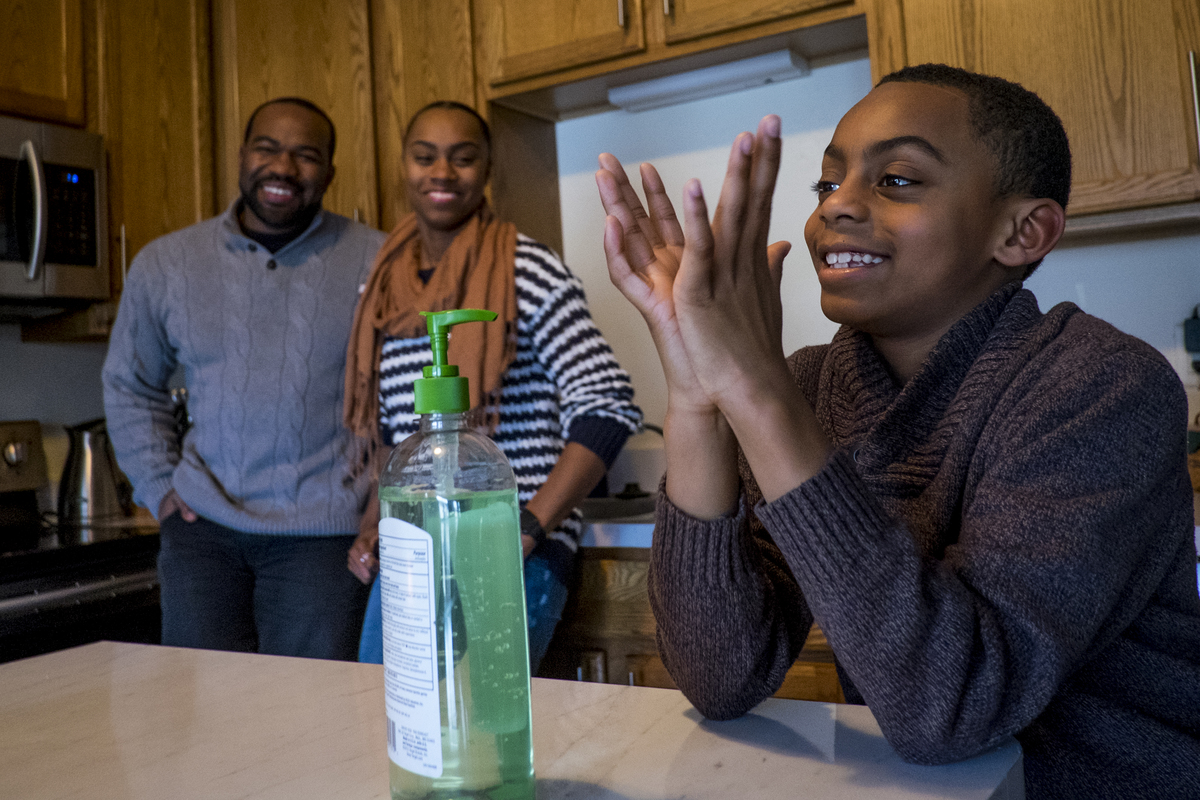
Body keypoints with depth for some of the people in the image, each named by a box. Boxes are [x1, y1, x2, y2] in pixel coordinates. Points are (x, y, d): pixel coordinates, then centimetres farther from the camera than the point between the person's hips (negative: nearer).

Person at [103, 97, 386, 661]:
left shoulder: (375, 262, -1)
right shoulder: (164, 264, 7)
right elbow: (128, 385, 18)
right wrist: (158, 487, 9)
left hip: (322, 530, -2)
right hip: (202, 524, 3)